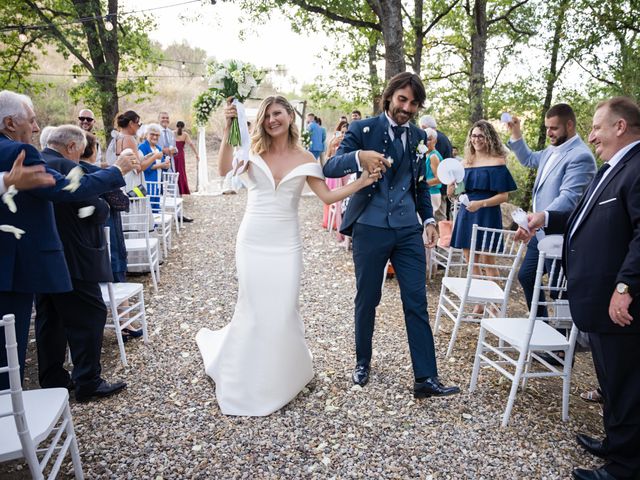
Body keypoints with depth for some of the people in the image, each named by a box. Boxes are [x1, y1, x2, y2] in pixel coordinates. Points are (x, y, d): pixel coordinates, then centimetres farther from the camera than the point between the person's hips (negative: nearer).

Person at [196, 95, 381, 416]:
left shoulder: (304, 159, 3)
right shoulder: (253, 153, 0)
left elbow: (328, 197, -1)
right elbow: (225, 169, -19)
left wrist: (362, 182, -8)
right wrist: (228, 129, -27)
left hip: (286, 244, 1)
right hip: (253, 241, 0)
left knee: (283, 311, 3)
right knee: (253, 310, 5)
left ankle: (281, 376, 30)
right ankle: (249, 381, 30)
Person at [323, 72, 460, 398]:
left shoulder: (418, 136, 11)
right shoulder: (363, 129, -3)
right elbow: (330, 168, -14)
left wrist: (428, 219, 10)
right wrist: (358, 157, -33)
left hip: (409, 230, 3)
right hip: (370, 228, -3)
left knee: (417, 303, 1)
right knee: (367, 300, 11)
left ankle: (426, 378, 9)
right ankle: (362, 363, 32)